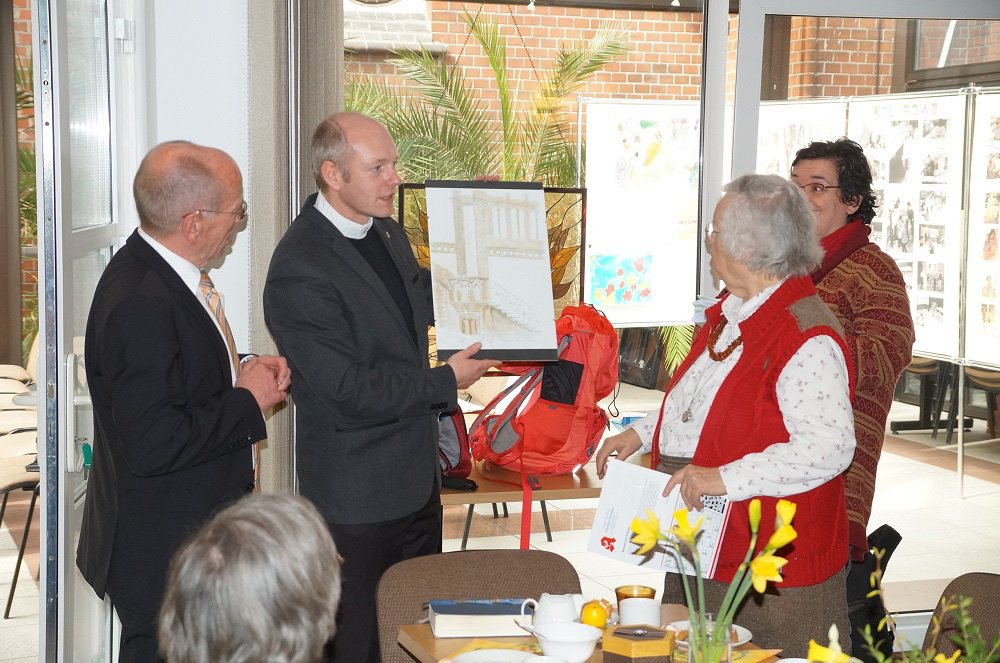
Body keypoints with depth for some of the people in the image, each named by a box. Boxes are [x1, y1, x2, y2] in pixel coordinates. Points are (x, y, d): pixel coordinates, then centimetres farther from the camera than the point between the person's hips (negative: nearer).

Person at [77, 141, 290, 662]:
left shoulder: (157, 272, 4)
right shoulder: (140, 304, -28)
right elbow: (153, 443, -31)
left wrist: (238, 374, 1)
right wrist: (248, 402, -19)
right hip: (163, 552, -10)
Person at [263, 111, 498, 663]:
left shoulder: (387, 232, 6)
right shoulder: (299, 270, -22)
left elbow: (422, 306, 24)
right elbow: (351, 393, -24)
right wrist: (446, 381, -15)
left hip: (417, 481, 9)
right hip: (357, 500, -9)